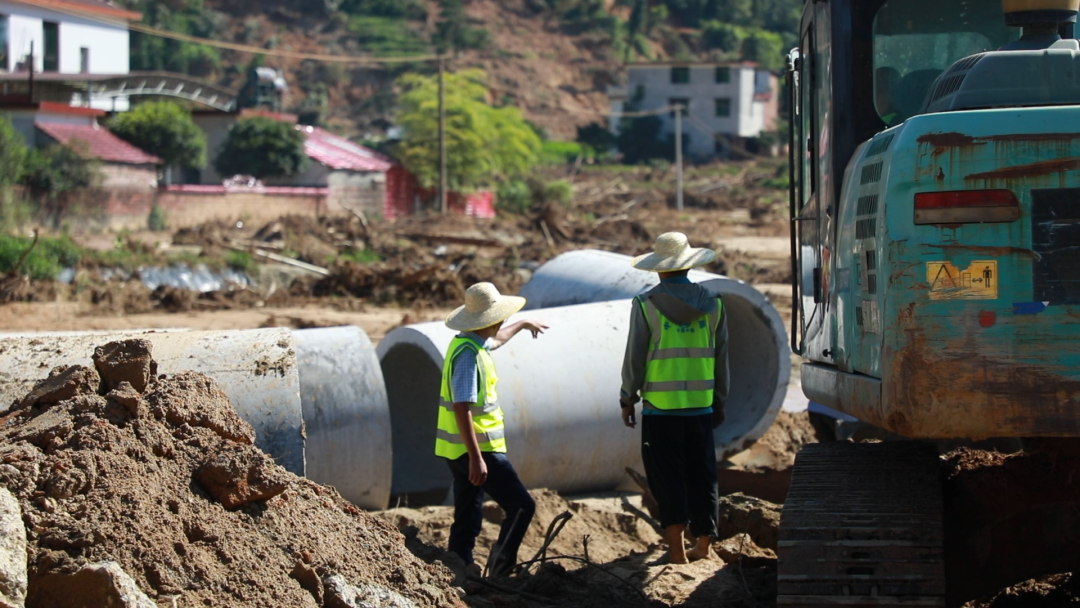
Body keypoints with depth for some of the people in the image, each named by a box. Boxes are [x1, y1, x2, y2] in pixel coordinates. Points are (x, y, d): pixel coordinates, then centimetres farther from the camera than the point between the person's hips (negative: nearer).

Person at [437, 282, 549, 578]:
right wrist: (476, 458, -29)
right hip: (477, 448, -10)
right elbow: (462, 409, -26)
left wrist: (522, 325, 55)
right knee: (521, 506, -7)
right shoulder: (469, 354, -21)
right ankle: (500, 567, -9)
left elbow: (495, 339, 37)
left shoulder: (471, 342, 11)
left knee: (467, 519, 13)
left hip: (459, 450, 10)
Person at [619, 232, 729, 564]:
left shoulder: (646, 305, -7)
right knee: (702, 476, 11)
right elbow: (721, 359, 11)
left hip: (660, 407, -3)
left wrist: (627, 399, 6)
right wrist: (720, 402, 20)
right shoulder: (712, 304, 4)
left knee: (668, 478, 0)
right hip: (701, 406, 3)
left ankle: (676, 547, -5)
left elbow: (635, 358, -5)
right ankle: (703, 544, 16)